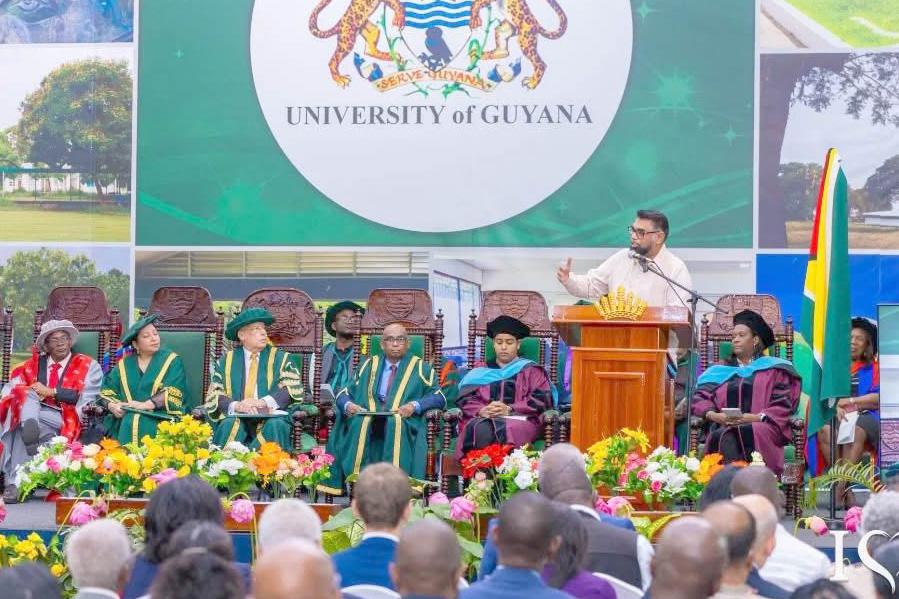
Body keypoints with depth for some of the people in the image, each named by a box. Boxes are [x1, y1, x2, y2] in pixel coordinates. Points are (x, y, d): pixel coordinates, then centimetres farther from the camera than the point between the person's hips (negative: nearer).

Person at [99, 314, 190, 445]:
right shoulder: (125, 364, 16)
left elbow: (172, 393, -6)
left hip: (158, 419, -2)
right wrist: (112, 406, -9)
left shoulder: (171, 360, 7)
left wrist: (145, 405, -17)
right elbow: (106, 393, 13)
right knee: (130, 425, -31)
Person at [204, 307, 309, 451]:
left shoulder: (280, 358, 12)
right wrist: (235, 405, -18)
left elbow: (293, 389, -2)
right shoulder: (226, 360, 14)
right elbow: (214, 395, 5)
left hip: (270, 418, 0)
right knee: (229, 425, -32)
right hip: (236, 418, 0)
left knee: (276, 426, -32)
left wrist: (263, 402, -18)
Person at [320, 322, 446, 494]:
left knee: (396, 426, -37)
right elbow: (344, 393, 17)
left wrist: (415, 405, -15)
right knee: (357, 425, -32)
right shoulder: (369, 365, 21)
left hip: (403, 423, -2)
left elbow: (439, 398, 4)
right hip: (367, 418, 2)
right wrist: (347, 405, -7)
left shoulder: (420, 367, 14)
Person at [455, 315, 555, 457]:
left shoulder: (530, 370, 20)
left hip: (519, 419, -2)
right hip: (482, 419, 2)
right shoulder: (479, 373, 26)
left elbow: (541, 398, 5)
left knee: (506, 430, -39)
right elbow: (465, 399, 14)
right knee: (480, 430, -37)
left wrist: (510, 409, -10)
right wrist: (481, 411, -9)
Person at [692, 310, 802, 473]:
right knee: (727, 438, -36)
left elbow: (782, 405, 6)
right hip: (724, 428, 2)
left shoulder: (773, 369, 17)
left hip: (761, 426, -2)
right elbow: (700, 398, 15)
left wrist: (757, 417, -12)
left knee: (749, 433, -38)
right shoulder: (720, 372, 26)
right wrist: (713, 415, -7)